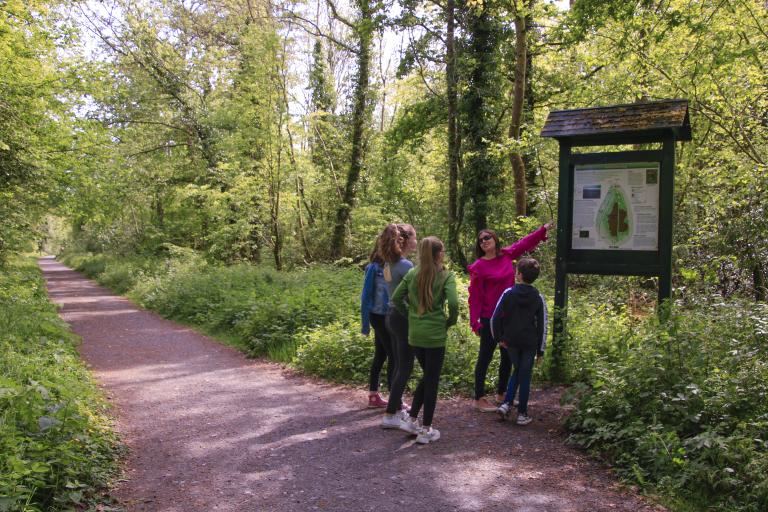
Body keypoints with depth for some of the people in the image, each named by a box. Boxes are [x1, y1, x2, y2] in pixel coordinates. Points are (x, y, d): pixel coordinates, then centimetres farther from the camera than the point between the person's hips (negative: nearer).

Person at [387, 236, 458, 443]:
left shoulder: (412, 273, 3)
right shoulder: (446, 276, -9)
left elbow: (396, 299, 3)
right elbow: (453, 303, -20)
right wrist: (451, 321, -3)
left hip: (415, 334, 5)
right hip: (435, 335, -4)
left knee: (427, 376, 23)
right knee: (432, 381, 7)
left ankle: (411, 419, 21)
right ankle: (426, 430, 15)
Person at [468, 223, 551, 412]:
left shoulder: (507, 255, 3)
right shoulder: (479, 266, -13)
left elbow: (524, 243, 19)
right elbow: (475, 296, -13)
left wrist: (543, 229, 23)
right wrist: (475, 322, -15)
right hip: (489, 319, -7)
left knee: (507, 356, 16)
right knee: (485, 357, 2)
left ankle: (501, 393, 32)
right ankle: (479, 399, 12)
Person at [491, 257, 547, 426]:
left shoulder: (508, 293, -7)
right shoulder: (539, 298, -4)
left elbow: (495, 318, -7)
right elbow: (542, 326, -2)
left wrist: (499, 337, 5)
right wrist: (540, 350, 4)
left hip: (511, 342, 1)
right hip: (529, 343, -1)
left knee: (517, 371, 20)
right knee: (525, 376, 7)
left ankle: (507, 403, 8)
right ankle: (522, 414, 12)